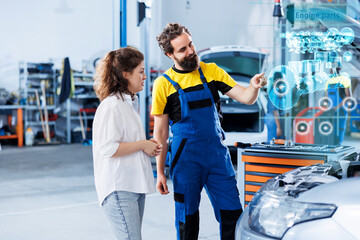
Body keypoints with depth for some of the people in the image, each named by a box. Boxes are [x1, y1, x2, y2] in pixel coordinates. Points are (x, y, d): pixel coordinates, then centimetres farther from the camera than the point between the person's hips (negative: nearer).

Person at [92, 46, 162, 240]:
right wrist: (142, 145, -13)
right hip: (118, 188, -10)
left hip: (135, 185, 10)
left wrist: (148, 146, 10)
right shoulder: (111, 106, -15)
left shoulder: (130, 103, 17)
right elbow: (108, 149, -22)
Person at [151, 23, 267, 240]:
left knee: (232, 213, 2)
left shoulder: (211, 71, 6)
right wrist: (160, 172, -2)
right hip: (186, 158, -2)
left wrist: (254, 87, -22)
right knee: (187, 218, 7)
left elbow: (246, 98, 2)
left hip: (217, 153, 2)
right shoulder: (163, 84, -2)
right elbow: (160, 132, 0)